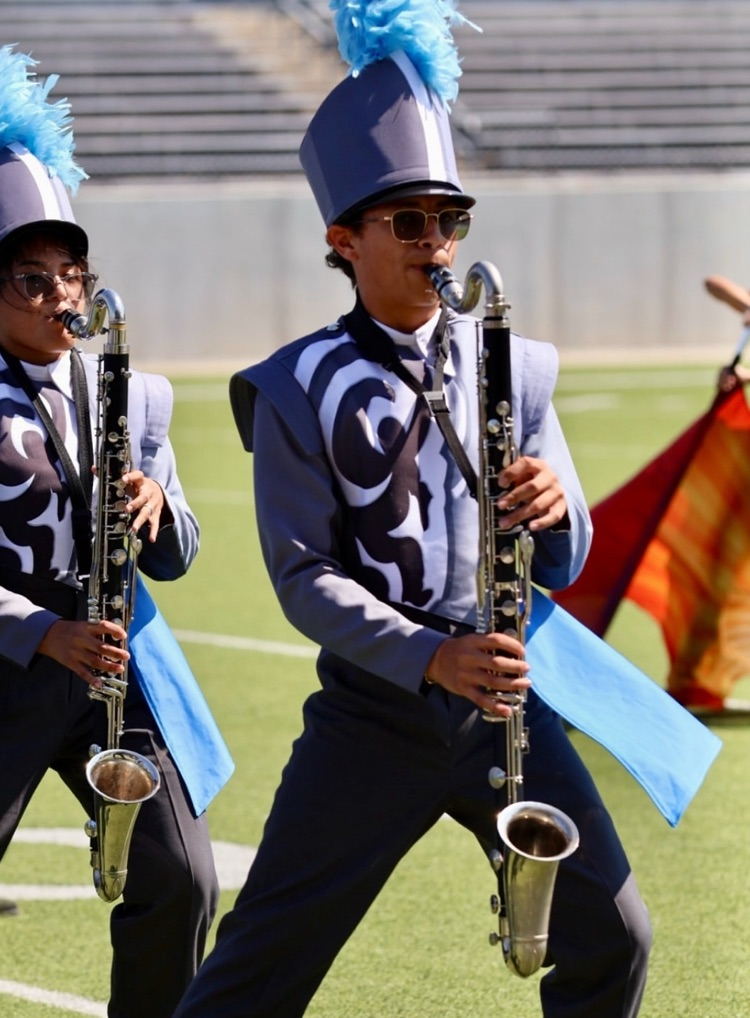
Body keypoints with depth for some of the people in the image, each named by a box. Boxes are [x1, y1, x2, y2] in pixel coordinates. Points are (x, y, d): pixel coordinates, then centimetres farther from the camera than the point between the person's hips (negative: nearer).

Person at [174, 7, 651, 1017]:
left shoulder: (517, 367, 6)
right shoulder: (298, 392, -5)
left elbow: (562, 565, 5)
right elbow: (305, 576, -10)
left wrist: (553, 512, -20)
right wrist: (430, 658, -24)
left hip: (505, 698, 3)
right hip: (373, 710, -3)